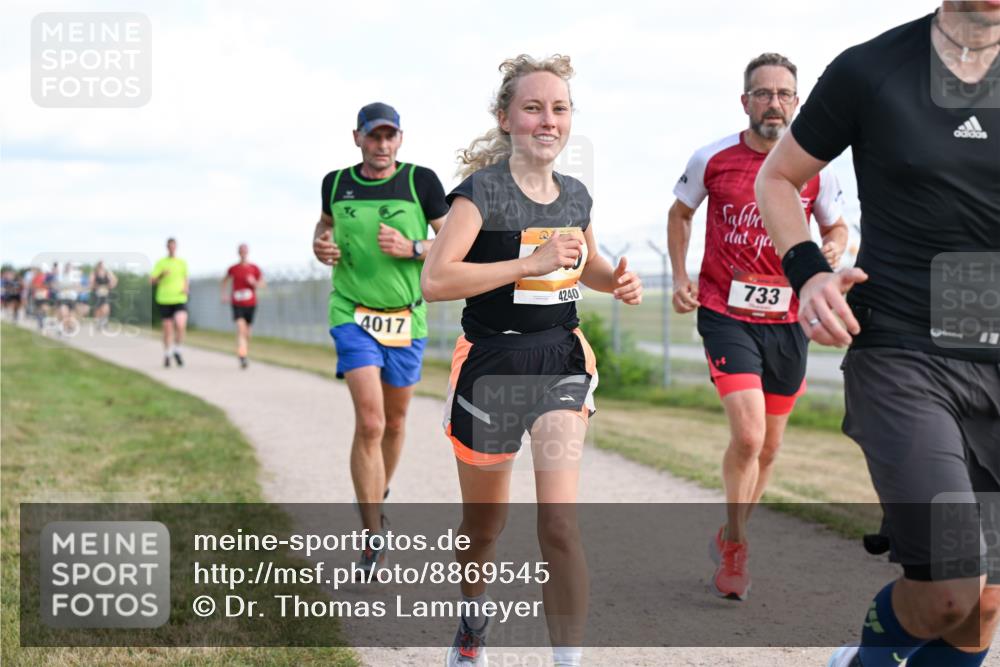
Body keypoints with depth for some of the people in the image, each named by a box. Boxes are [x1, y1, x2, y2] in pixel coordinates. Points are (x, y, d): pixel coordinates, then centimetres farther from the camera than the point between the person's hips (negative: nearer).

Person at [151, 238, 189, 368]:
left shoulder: (182, 262, 11)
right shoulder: (160, 263, 4)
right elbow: (152, 280, 0)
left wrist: (186, 288, 0)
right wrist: (161, 275, -19)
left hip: (180, 299, 1)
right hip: (164, 300, -1)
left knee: (181, 326, -18)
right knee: (168, 329, 3)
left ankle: (177, 351, 4)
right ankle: (167, 355, 20)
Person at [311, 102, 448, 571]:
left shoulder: (421, 181, -5)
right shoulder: (336, 183, 2)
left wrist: (412, 248, -19)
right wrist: (320, 244, 2)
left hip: (407, 318, 1)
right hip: (353, 315, -1)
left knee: (395, 421, 14)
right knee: (369, 423, -15)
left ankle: (377, 500, 41)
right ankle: (373, 537, -10)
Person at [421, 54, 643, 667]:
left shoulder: (576, 196, 5)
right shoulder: (482, 191, -12)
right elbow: (435, 280, -23)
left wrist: (618, 281, 2)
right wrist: (533, 262, -26)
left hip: (562, 361, 3)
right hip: (492, 364, -3)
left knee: (560, 525, -13)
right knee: (484, 527, 14)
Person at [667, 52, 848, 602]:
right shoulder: (712, 159, -4)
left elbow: (836, 227, 14)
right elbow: (680, 213, 13)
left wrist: (832, 249, -9)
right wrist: (680, 277, 2)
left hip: (786, 318, 3)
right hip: (725, 313, -3)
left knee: (769, 446, 13)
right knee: (748, 435, -18)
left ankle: (730, 537, 36)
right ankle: (735, 548, 3)